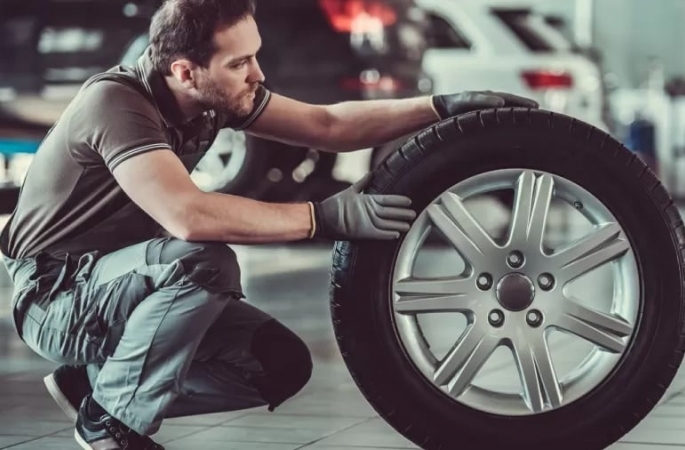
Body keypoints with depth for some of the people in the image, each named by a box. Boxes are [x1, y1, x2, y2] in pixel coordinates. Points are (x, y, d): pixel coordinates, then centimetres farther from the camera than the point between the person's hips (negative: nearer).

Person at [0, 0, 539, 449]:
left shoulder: (213, 95, -4)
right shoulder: (116, 103, -28)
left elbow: (326, 125, 3)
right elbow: (187, 214, -42)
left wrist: (444, 105, -7)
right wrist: (327, 217, -38)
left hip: (125, 281, 8)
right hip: (56, 297, -8)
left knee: (282, 365, -5)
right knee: (204, 263, -34)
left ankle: (98, 379, 5)